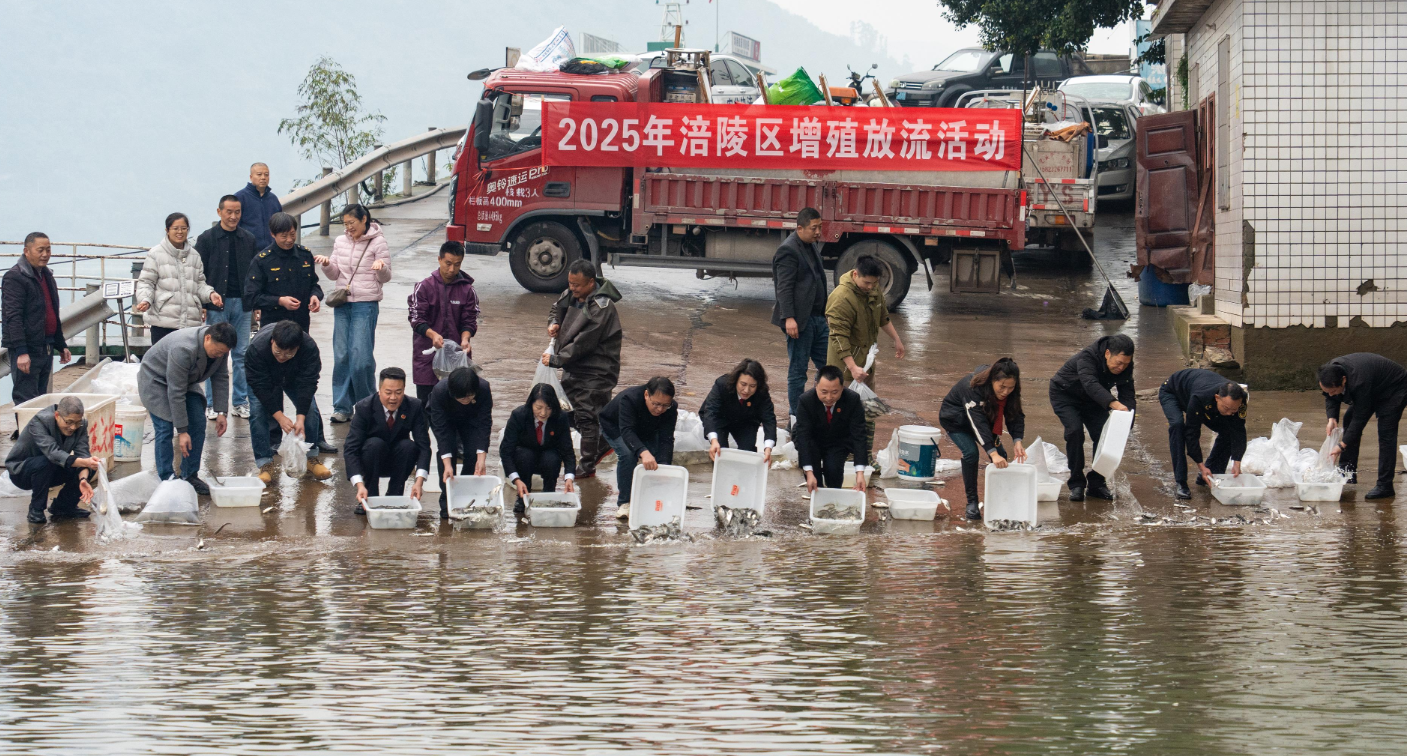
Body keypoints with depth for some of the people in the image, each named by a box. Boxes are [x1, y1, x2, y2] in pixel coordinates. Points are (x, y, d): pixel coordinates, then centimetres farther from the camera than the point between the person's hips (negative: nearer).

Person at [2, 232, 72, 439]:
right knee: (25, 398, -9)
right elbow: (12, 317, -19)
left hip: (45, 348, 9)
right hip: (27, 349, -9)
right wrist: (21, 351, -25)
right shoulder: (15, 277, -12)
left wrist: (61, 345, 24)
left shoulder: (46, 275, 17)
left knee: (40, 397, 12)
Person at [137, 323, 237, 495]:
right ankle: (165, 480, -8)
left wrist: (221, 412, -11)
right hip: (156, 378, -7)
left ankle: (190, 476, 6)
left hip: (186, 380, 7)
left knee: (198, 423, -2)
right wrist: (182, 431, -34)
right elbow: (176, 394, -37)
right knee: (165, 429, -15)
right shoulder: (183, 350, -41)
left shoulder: (219, 345, -18)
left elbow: (221, 378, -4)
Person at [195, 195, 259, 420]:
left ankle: (241, 402, 10)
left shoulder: (248, 239, 8)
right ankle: (211, 404, 5)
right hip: (216, 304, -3)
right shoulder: (207, 239, -1)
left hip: (242, 303, 3)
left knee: (241, 354, 5)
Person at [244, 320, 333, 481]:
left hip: (294, 377, 2)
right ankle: (265, 465, -15)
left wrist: (300, 418, -40)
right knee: (257, 412, -20)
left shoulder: (309, 347, -37)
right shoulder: (256, 348, -41)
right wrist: (279, 417, -39)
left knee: (310, 409, -13)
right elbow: (260, 387, -35)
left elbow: (307, 384, -33)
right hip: (263, 378, -2)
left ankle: (311, 458, 3)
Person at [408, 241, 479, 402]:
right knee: (425, 399, 0)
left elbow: (470, 321, 5)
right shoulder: (424, 287, 0)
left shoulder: (467, 290, 4)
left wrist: (465, 339, -17)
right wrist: (432, 334, -22)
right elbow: (416, 318, -4)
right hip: (427, 352, -1)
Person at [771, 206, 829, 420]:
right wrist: (789, 318, -26)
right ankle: (796, 416, 6)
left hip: (818, 318, 9)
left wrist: (825, 311, 22)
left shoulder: (813, 246, 15)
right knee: (798, 370, -1)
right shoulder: (788, 251, -13)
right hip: (800, 321, -9)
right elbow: (784, 287, -19)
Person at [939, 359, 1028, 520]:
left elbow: (1016, 416, -20)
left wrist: (1017, 441, -38)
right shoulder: (973, 388, -41)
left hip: (984, 415, 6)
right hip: (954, 419, -6)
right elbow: (978, 422, -47)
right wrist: (993, 454, -54)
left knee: (1001, 455, -9)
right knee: (970, 452, -25)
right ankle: (972, 503, -15)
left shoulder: (1011, 391, -22)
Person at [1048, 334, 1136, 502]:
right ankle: (1077, 484, -15)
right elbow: (1090, 384, -54)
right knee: (1074, 431, -24)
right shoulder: (1087, 357, -38)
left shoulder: (1126, 367, -19)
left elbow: (1127, 395, -19)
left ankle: (1096, 483, 3)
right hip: (1065, 394, -5)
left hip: (1093, 400, 5)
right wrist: (1113, 403, -69)